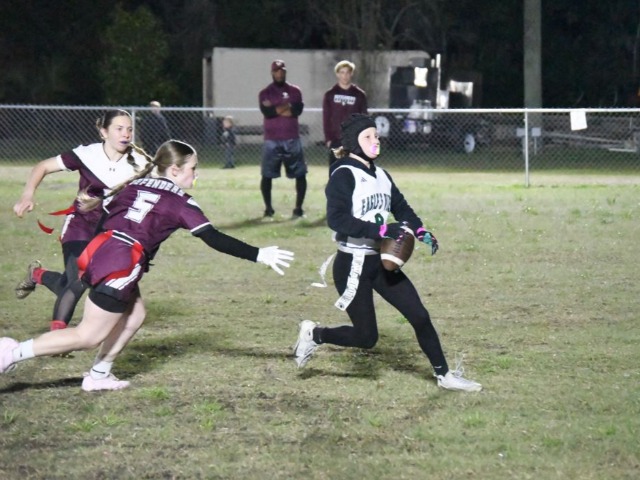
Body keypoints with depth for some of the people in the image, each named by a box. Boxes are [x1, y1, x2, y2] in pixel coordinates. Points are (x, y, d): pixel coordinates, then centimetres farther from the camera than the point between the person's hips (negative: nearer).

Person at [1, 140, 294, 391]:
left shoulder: (135, 185, 20)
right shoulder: (180, 202, 1)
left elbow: (104, 214, 18)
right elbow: (214, 239, -5)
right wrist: (259, 255, -5)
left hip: (97, 250, 8)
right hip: (121, 264, -8)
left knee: (134, 315, 23)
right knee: (88, 337, -3)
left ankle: (99, 375, 20)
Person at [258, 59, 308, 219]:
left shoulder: (295, 91, 8)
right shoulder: (265, 93, 3)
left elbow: (298, 110, -8)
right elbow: (267, 112, -14)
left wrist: (276, 109, -12)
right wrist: (287, 106, -12)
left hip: (292, 140, 1)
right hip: (272, 140, -1)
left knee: (300, 174, -2)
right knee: (267, 175, 0)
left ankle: (298, 207, 5)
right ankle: (268, 208, 11)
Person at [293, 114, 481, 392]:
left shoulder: (380, 175, 9)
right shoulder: (343, 176, -15)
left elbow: (401, 208, 16)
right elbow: (337, 219, -27)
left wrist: (420, 231, -4)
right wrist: (381, 231, -32)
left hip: (381, 262, 7)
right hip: (352, 265, -7)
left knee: (420, 317, 2)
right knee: (366, 337, -2)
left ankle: (444, 375, 13)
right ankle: (314, 334, 21)